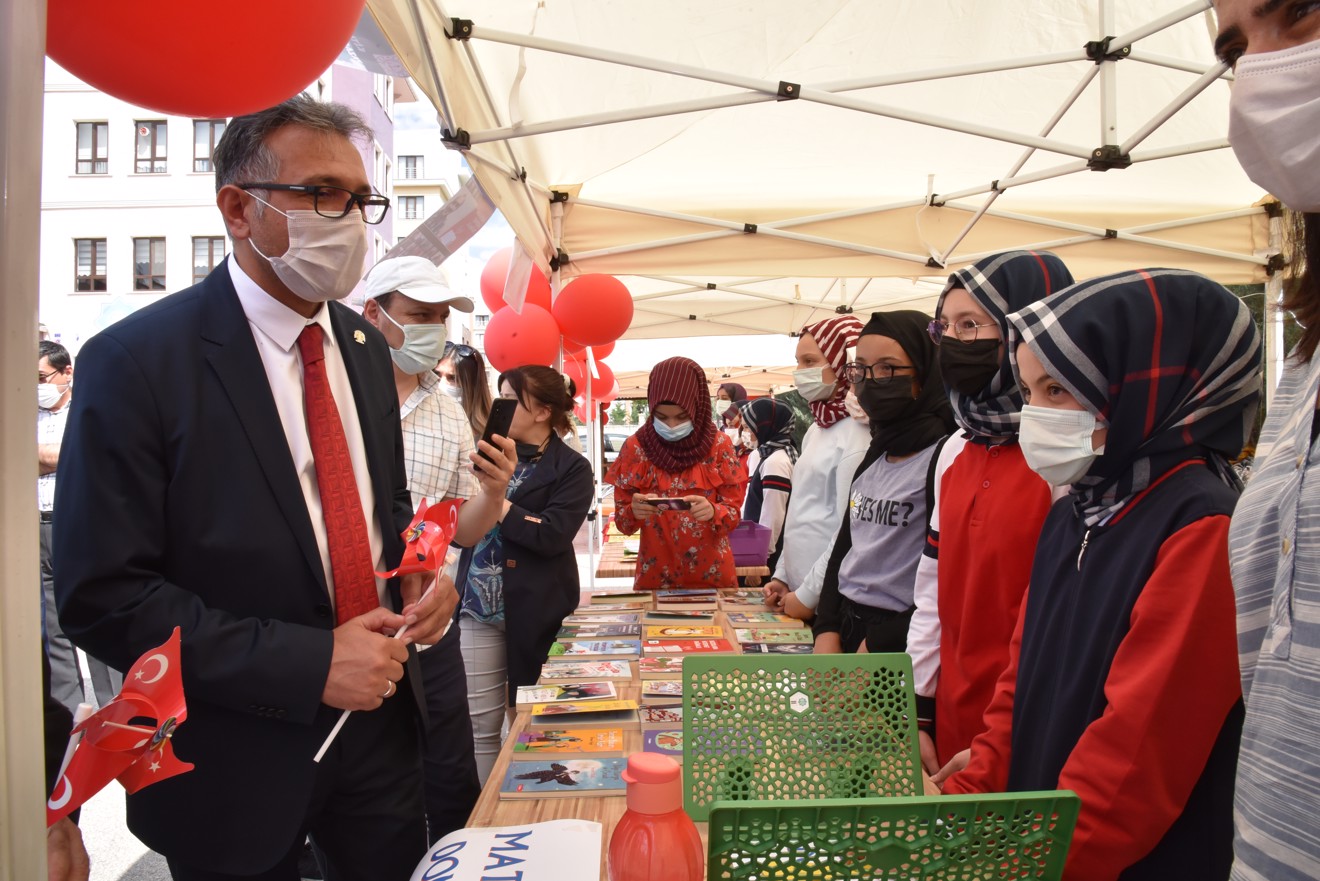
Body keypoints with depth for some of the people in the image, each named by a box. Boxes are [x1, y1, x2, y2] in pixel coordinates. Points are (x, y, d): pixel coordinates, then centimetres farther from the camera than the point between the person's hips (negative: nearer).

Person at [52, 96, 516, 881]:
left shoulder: (364, 346, 4)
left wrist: (420, 573, -6)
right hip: (236, 754, -5)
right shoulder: (135, 361, -16)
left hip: (379, 720, 6)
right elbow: (104, 596, -17)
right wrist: (310, 663, -22)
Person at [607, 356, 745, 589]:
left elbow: (733, 513, -4)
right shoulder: (635, 447, -5)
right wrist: (634, 512, -24)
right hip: (656, 576, 0)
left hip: (712, 576, 0)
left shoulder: (719, 445, -5)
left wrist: (712, 511, -25)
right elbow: (622, 522, -3)